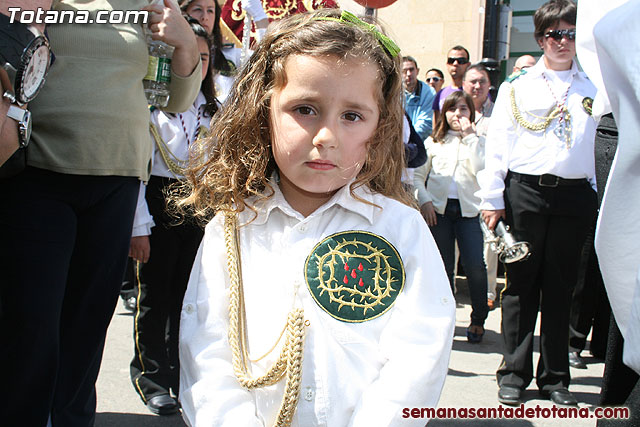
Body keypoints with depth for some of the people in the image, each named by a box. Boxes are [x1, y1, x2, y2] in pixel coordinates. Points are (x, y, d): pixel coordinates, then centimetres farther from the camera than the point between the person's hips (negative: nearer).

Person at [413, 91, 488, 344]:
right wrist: (424, 201, -4)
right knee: (443, 267, 2)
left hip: (469, 209, -1)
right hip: (438, 209, 1)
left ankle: (478, 320, 6)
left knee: (475, 266, -11)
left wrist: (469, 136, -5)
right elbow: (417, 176, 11)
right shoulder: (433, 142, 14)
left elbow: (480, 169, -7)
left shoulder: (477, 141, 12)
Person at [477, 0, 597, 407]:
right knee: (521, 283, 3)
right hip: (526, 192, -1)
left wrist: (600, 200, 6)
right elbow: (498, 143, 5)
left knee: (561, 286, 7)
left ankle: (555, 377, 18)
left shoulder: (593, 87, 14)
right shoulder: (517, 86, 9)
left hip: (574, 195, 2)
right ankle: (514, 373, 13)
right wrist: (493, 198, -2)